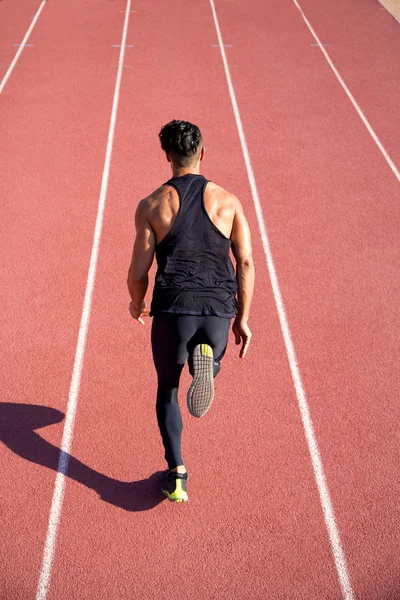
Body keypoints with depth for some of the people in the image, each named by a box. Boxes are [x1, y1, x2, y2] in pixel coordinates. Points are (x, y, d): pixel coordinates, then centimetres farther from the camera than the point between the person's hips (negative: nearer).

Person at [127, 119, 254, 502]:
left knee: (167, 390, 20)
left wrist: (136, 305, 24)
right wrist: (242, 320, 12)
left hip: (172, 309, -1)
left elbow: (138, 272, 3)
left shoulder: (152, 205, 4)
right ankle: (207, 359, -8)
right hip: (219, 311, 1)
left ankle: (176, 475, 12)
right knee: (209, 361, 31)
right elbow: (246, 264, 4)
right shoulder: (228, 201, 8)